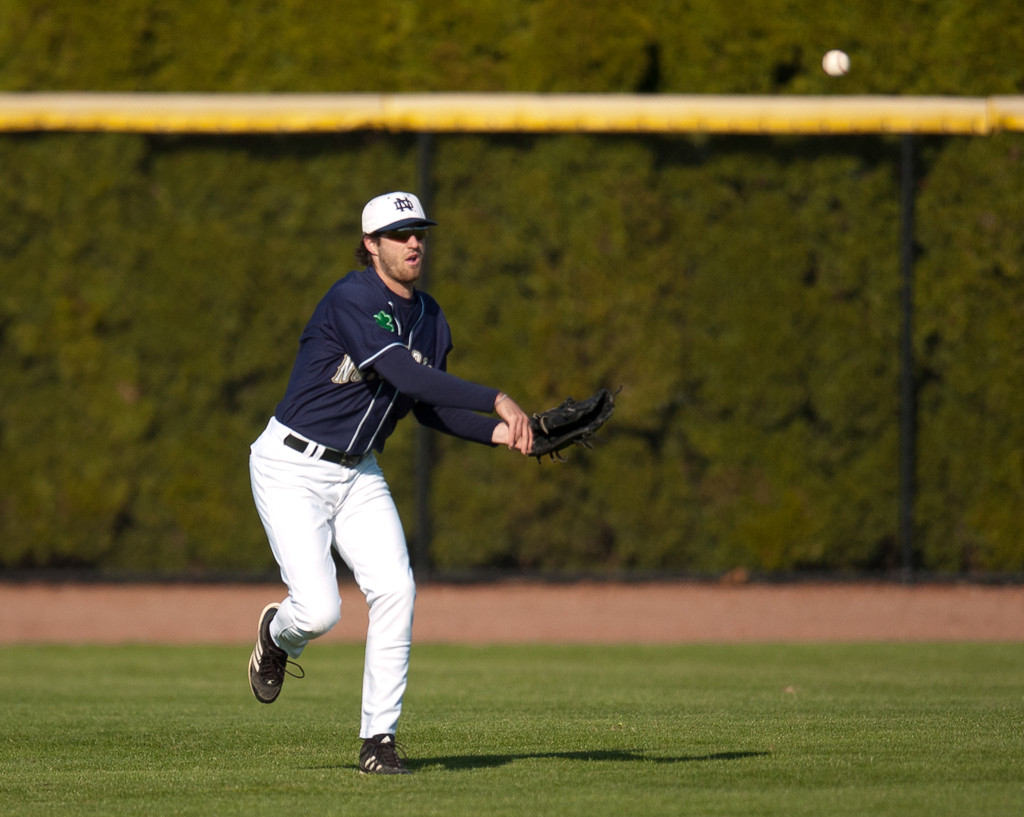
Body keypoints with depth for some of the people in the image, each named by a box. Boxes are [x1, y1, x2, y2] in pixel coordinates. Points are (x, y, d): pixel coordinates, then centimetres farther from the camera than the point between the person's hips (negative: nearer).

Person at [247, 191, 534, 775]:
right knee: (321, 609, -17)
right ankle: (279, 634, 22)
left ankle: (379, 738, -3)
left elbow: (430, 408, 13)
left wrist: (498, 434, -4)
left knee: (395, 590, -12)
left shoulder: (430, 320, 4)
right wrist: (498, 400, -39)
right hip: (292, 468, -7)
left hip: (359, 474, 7)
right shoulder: (353, 301, -22)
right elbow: (406, 375, -34)